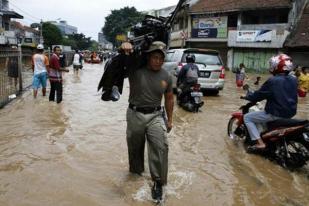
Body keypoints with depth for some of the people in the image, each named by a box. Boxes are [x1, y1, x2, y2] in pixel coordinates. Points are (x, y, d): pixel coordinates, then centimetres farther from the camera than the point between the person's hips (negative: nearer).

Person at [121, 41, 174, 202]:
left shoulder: (166, 77, 2)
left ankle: (158, 182, -4)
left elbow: (169, 99, 12)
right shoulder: (136, 69, -7)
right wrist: (125, 47, -36)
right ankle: (136, 170, 42)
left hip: (155, 116, 1)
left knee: (160, 146, -17)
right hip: (135, 114, 0)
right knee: (135, 147, 15)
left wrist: (170, 119, 16)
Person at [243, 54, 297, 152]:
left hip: (276, 114, -8)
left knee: (247, 118, 2)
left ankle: (260, 143, -5)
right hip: (290, 112, 8)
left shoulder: (272, 81, -19)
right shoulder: (293, 80, 3)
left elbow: (259, 95, -12)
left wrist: (247, 96, 7)